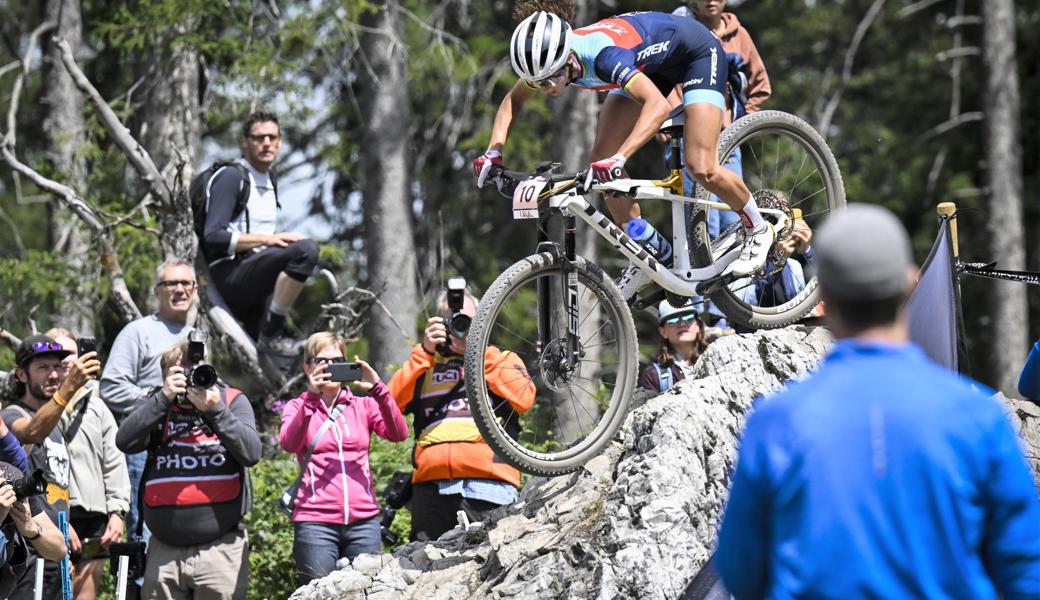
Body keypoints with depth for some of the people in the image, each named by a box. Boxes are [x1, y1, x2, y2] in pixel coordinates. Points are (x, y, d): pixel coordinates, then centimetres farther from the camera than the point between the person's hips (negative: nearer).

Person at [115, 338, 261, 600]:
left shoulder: (232, 401, 7)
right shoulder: (156, 405, 12)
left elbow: (251, 453, -7)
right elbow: (125, 441, -6)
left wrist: (215, 409, -15)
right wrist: (165, 397, -11)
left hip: (219, 546, -2)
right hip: (164, 548, 2)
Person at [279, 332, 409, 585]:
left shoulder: (363, 405, 14)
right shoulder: (298, 407, 9)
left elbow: (399, 433, -4)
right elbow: (289, 444, -12)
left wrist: (377, 390, -16)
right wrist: (312, 397, -23)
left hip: (363, 520, 2)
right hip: (316, 523, -2)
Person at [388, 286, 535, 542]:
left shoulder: (501, 359, 23)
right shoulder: (426, 363, 28)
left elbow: (523, 398, 1)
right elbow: (393, 403, 9)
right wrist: (424, 351, 5)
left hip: (488, 479, -2)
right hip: (431, 485, 2)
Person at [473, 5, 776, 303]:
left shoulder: (602, 55, -42)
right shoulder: (546, 59, -20)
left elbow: (658, 105, -53)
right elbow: (513, 101, 0)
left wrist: (619, 157, -62)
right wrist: (494, 152, -15)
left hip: (695, 51, -7)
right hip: (650, 63, 8)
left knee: (701, 167, -19)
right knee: (602, 158, -6)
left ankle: (757, 229, 8)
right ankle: (652, 252, 9)